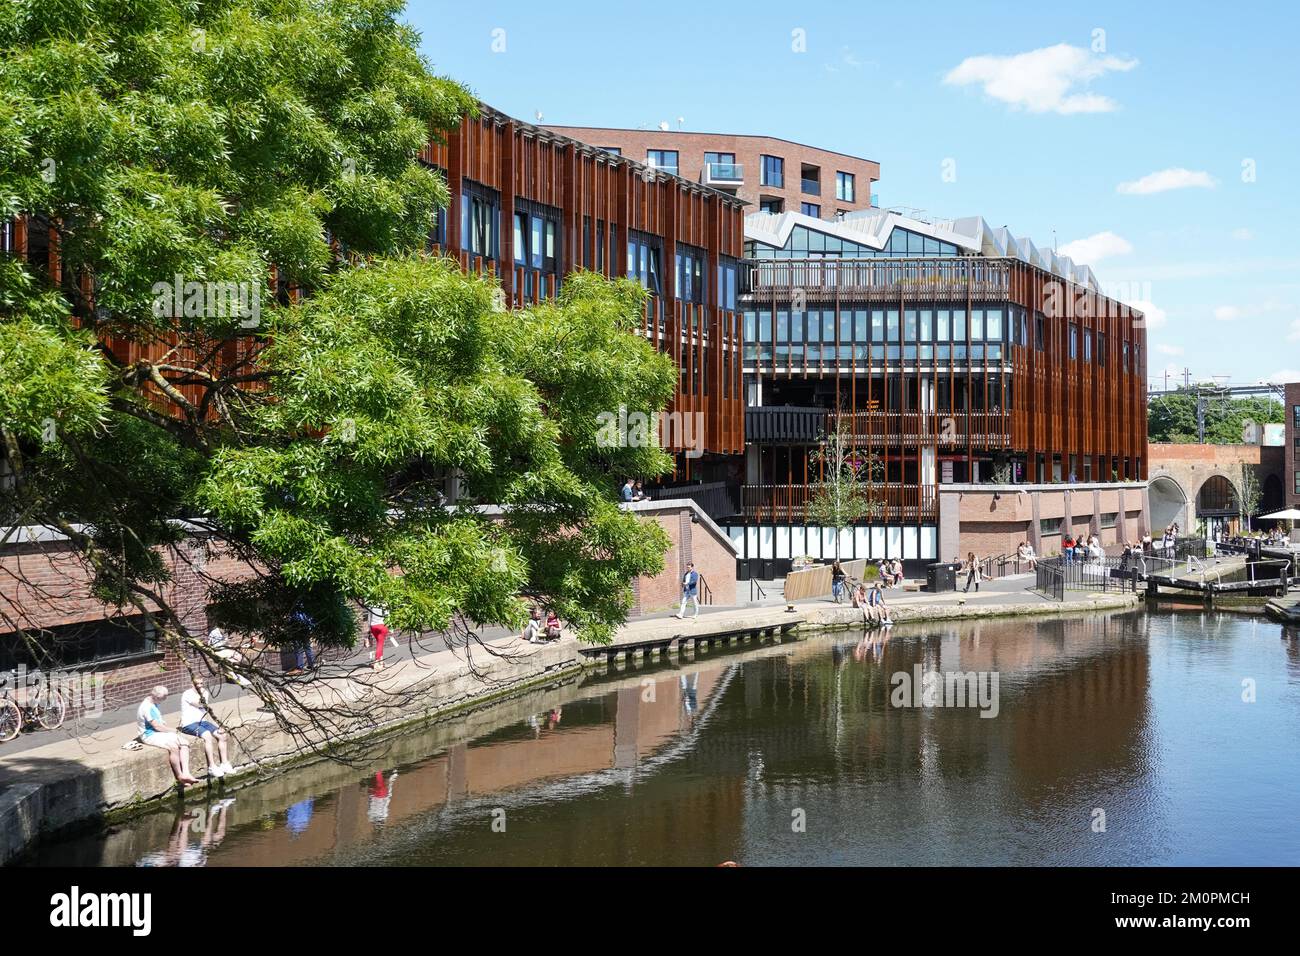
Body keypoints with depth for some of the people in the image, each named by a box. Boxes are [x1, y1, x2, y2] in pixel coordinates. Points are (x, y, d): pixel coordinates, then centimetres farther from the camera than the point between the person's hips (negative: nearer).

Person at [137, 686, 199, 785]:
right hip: (149, 735, -10)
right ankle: (179, 776, -20)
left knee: (184, 743, -8)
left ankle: (185, 773, -19)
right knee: (173, 746, -33)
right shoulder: (147, 707, -18)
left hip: (159, 733, 10)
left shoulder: (153, 705, 14)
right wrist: (172, 731, -6)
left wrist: (169, 729, 4)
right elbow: (157, 726, -19)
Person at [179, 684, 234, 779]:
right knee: (208, 736, -32)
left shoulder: (204, 694, 13)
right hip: (189, 724, -8)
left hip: (202, 722, 8)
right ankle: (212, 767, -29)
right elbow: (199, 704, -21)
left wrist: (217, 727, 6)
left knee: (222, 735, -11)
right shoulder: (188, 694, -10)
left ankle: (224, 763, -4)